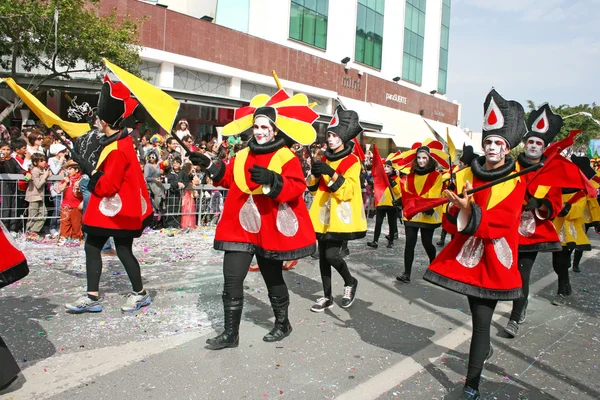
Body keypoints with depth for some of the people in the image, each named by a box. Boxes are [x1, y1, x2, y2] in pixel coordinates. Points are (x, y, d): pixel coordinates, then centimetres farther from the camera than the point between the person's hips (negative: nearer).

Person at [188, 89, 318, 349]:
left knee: (273, 279, 13)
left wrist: (272, 179, -32)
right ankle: (230, 334, 16)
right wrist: (210, 166, 8)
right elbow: (229, 179, 20)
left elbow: (298, 187, -18)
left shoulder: (287, 158, -8)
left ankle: (283, 324, 36)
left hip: (270, 228, -4)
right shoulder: (243, 155, 9)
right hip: (240, 227, 5)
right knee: (232, 280, 2)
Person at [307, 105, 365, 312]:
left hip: (340, 216, -6)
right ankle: (327, 296, 20)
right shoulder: (325, 158, 12)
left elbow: (347, 191, -17)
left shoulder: (352, 161, -7)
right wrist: (315, 175, -6)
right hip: (323, 214, 6)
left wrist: (331, 173, -26)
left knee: (331, 254, -12)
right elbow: (314, 188, 15)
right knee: (323, 255, 8)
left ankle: (350, 282, 17)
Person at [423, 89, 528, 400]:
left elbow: (500, 222, -18)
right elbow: (455, 219, 1)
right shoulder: (467, 174, 4)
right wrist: (458, 206, -21)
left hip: (494, 259, -4)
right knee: (478, 312, 20)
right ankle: (483, 348, 49)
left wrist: (470, 211, -32)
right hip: (467, 253, 4)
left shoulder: (515, 182, -7)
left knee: (482, 319, -3)